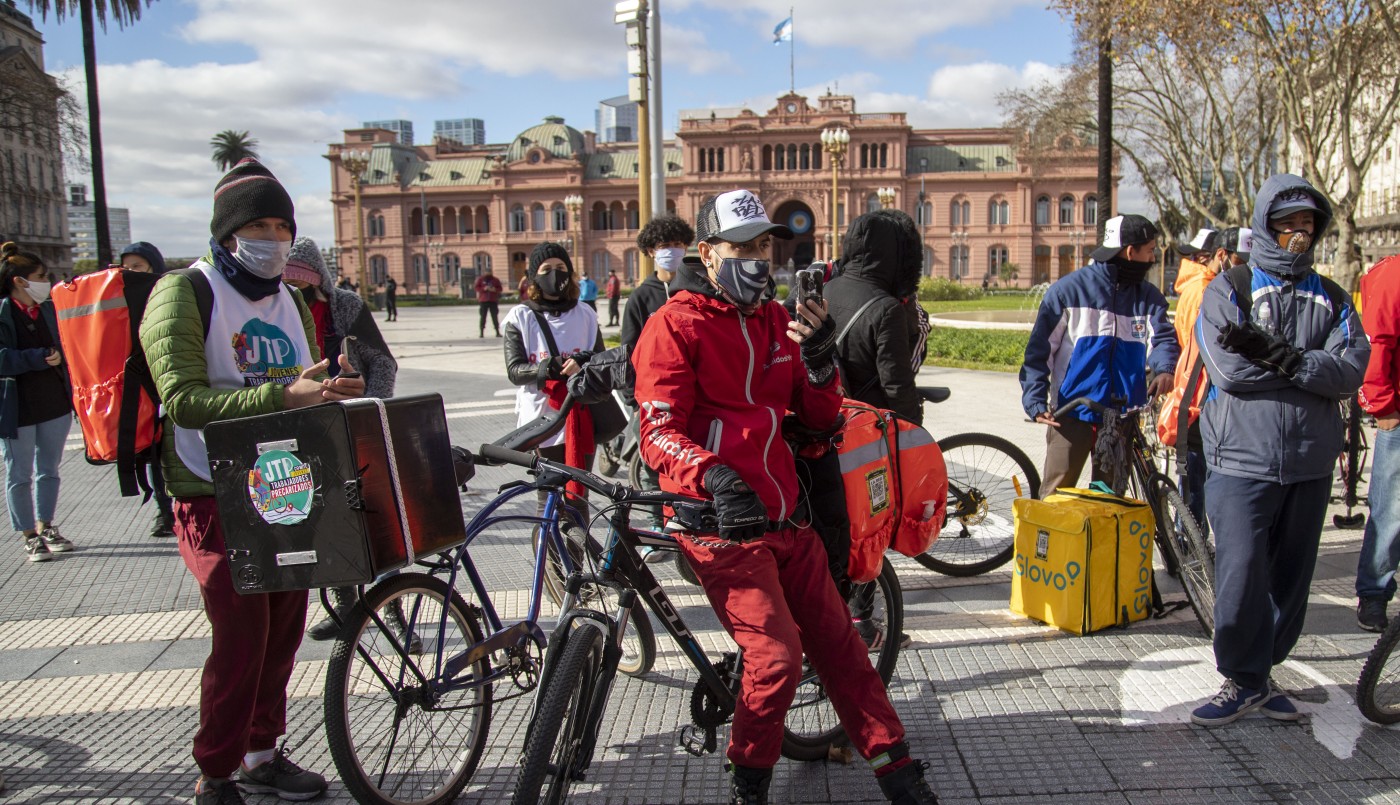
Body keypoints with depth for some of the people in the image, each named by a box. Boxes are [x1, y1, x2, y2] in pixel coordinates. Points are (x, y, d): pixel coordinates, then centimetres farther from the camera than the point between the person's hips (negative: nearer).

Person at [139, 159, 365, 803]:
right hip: (216, 497, -7)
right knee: (242, 634, -8)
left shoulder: (289, 300, 14)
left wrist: (333, 389, -2)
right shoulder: (183, 293, -9)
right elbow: (183, 400, -22)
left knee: (284, 626, 11)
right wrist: (280, 395, -33)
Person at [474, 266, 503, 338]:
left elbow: (500, 288, 9)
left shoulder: (495, 280, 10)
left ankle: (498, 332, 3)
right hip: (483, 301, -1)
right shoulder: (480, 279, 6)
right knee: (483, 317, -4)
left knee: (494, 317, 0)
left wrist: (494, 289, -12)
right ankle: (481, 333, -1)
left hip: (493, 301, 1)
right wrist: (484, 289, -16)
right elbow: (476, 287, 0)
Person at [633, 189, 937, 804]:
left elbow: (820, 416, 12)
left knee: (836, 639, 10)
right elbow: (660, 432, -14)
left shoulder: (775, 321, 15)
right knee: (778, 655, -13)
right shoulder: (676, 326, -6)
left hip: (785, 515, 7)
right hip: (720, 520, -7)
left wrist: (818, 358, -9)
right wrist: (713, 477, -33)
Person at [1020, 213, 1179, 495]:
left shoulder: (1148, 297, 10)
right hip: (1071, 414, -4)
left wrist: (1165, 369, -23)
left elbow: (1162, 337, 0)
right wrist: (1035, 401, -12)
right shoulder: (1070, 289, -3)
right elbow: (1039, 349, -3)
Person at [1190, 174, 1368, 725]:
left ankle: (1259, 673, 24)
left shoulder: (1330, 299, 11)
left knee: (1290, 576, 10)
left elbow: (1350, 373, -5)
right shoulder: (1227, 290, 2)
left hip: (1310, 464, 4)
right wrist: (1311, 364, -9)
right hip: (1243, 458, -4)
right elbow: (1229, 370, -14)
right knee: (1242, 575, -6)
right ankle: (1243, 680, 10)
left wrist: (1278, 355, -18)